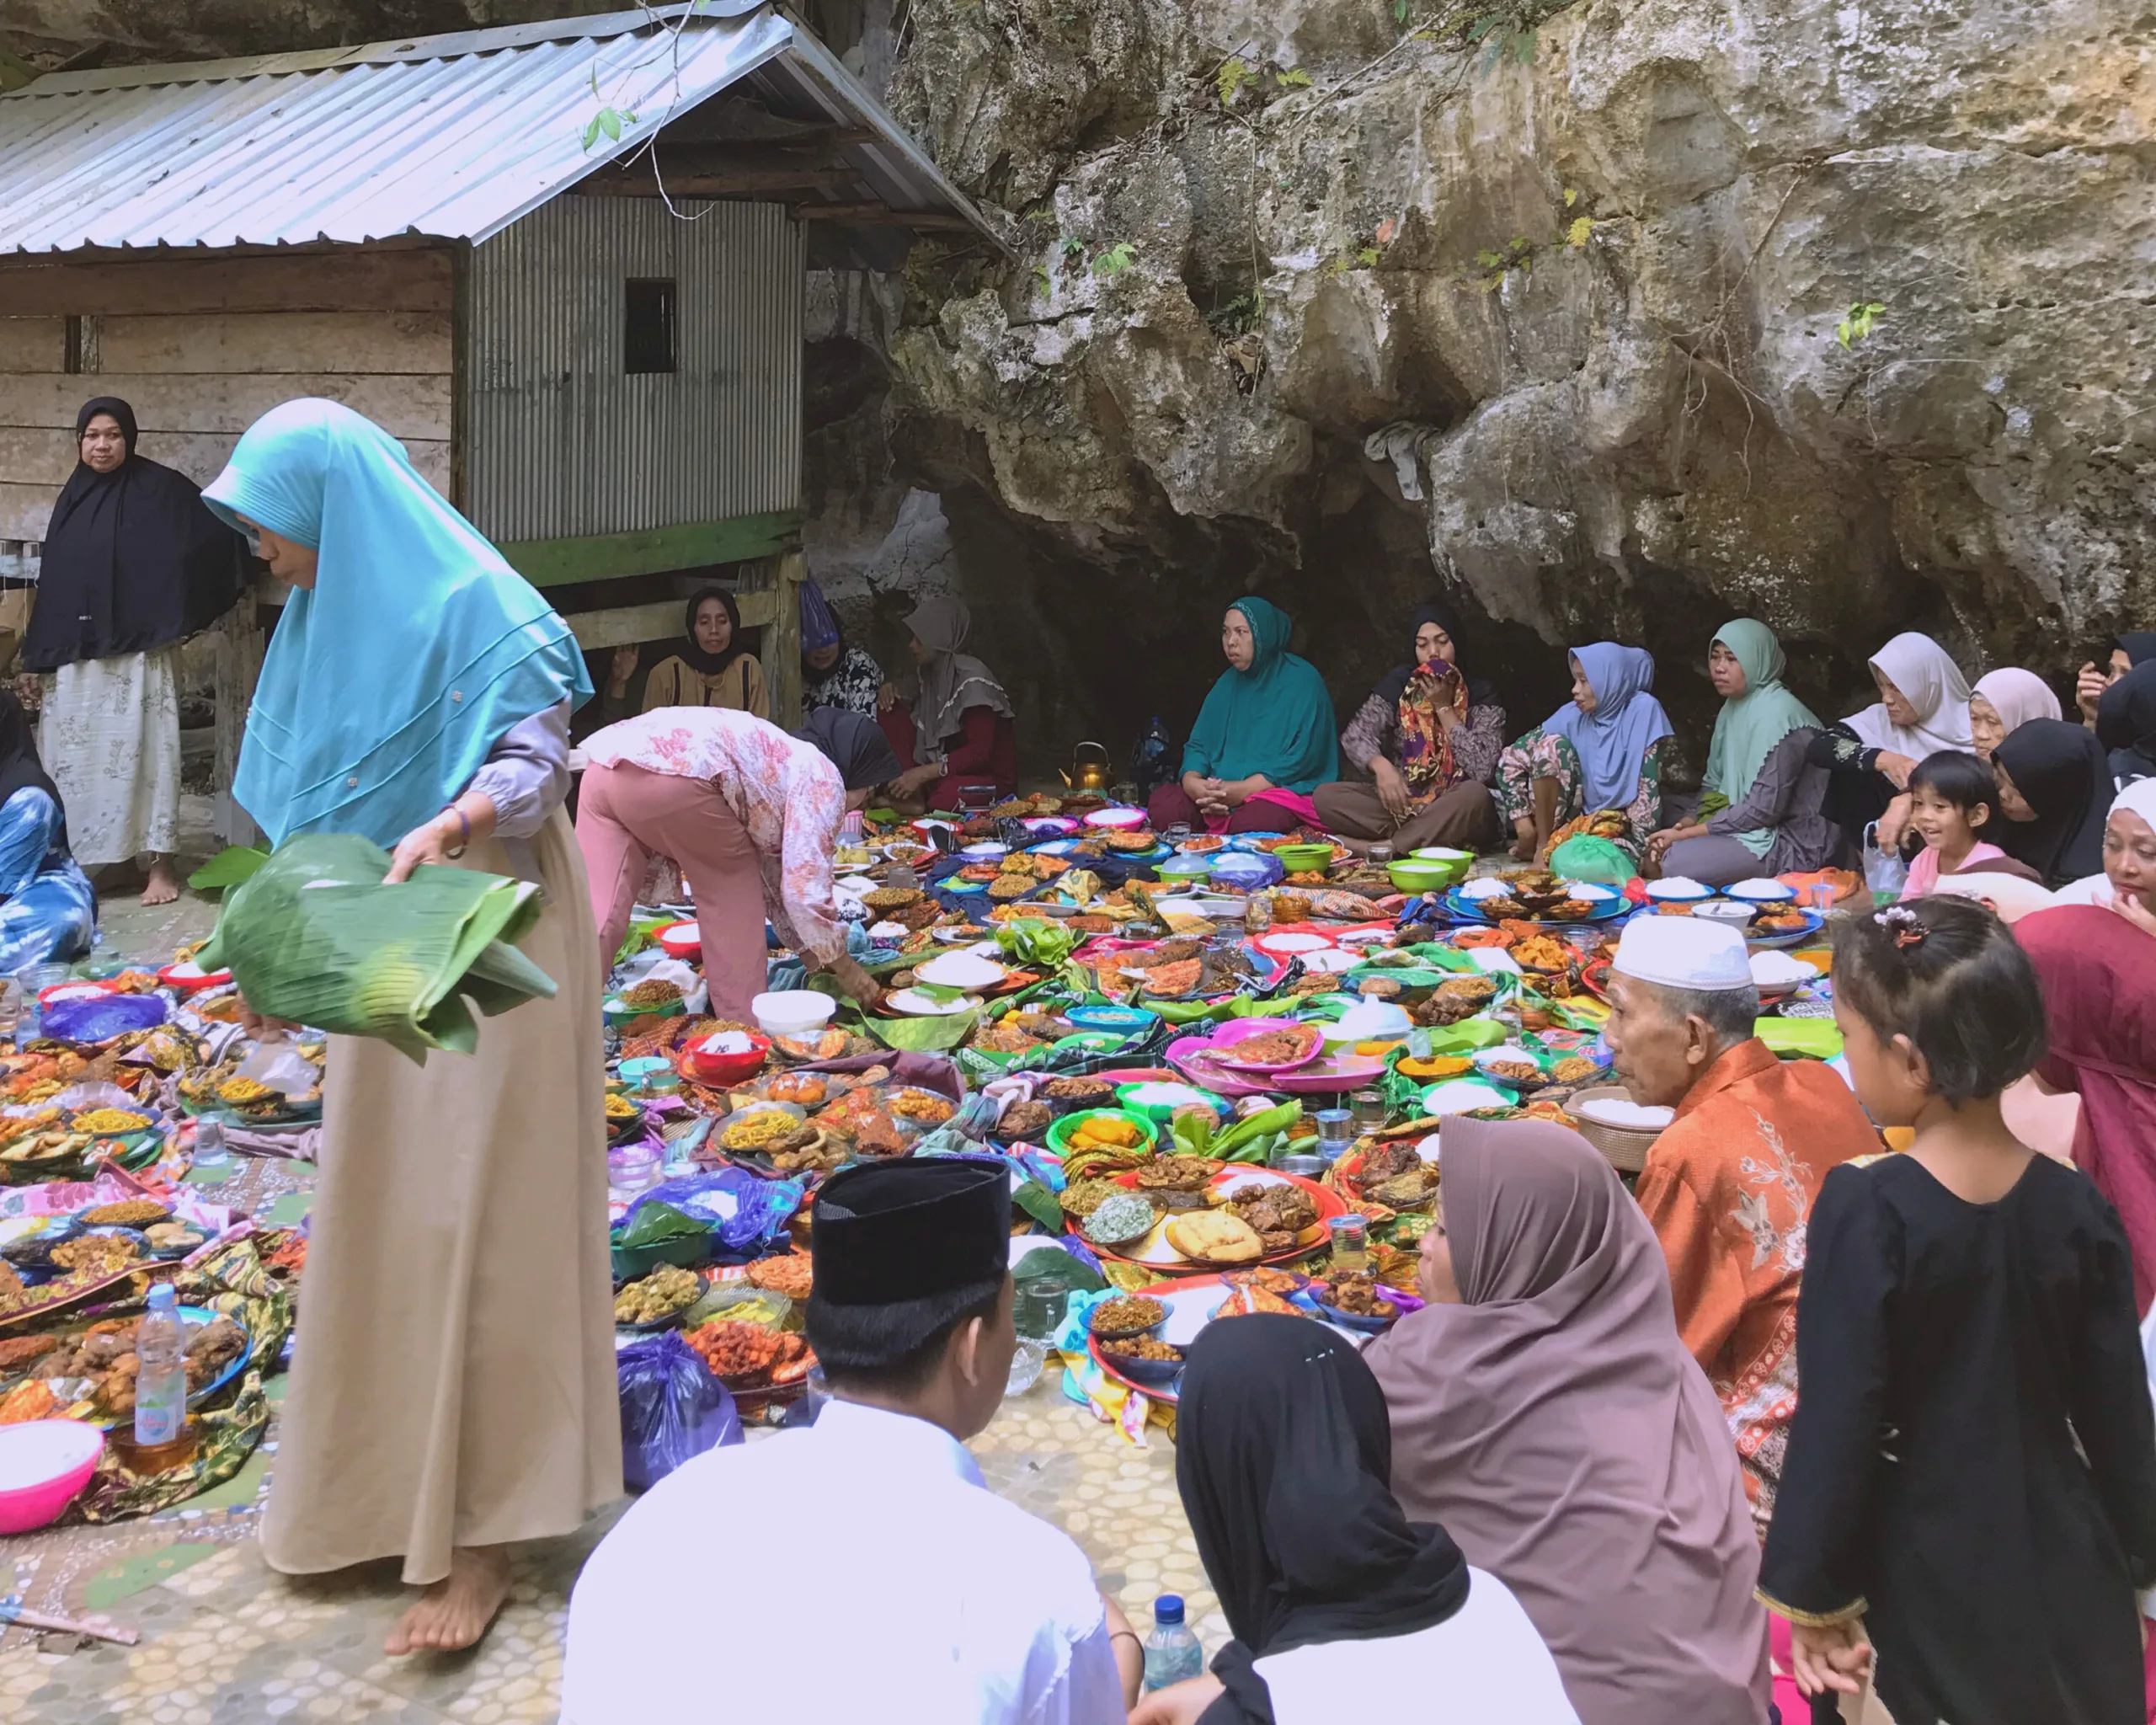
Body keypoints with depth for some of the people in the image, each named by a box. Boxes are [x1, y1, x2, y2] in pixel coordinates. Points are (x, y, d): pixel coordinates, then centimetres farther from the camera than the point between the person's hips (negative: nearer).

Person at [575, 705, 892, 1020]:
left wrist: (810, 953, 47)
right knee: (734, 888, 13)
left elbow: (773, 872, 42)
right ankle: (741, 1029, 18)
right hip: (668, 773, -8)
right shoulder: (822, 778, 10)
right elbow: (805, 887, 3)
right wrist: (843, 967, 16)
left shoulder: (778, 761, 35)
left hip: (602, 767, 8)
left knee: (597, 915, 4)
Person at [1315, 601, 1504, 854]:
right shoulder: (1398, 683, 4)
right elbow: (1354, 736, -6)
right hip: (1402, 804, 3)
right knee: (1325, 796, -21)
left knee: (1475, 795, -38)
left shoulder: (1480, 695, -2)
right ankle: (1438, 839, -25)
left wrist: (1444, 708, -13)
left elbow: (1482, 770, -15)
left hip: (1454, 810, -3)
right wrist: (1381, 766, -28)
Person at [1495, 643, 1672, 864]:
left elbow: (1648, 782, -17)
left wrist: (1643, 844, -24)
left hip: (1623, 828, -5)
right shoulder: (1574, 715, -1)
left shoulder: (1642, 709, -11)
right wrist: (1525, 827, -11)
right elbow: (1512, 757, -3)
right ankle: (1543, 845, -10)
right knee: (1551, 745, -18)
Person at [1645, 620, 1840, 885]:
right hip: (1756, 829, 9)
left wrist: (1687, 834, -17)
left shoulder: (1778, 714, -18)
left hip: (1795, 844, -9)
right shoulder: (1732, 709, 11)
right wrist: (1689, 824, -5)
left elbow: (1764, 808, -22)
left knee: (1678, 862, -24)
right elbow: (1715, 784, 16)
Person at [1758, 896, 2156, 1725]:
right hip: (2064, 1566, 4)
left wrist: (1812, 1594, -7)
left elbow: (1837, 1422, -17)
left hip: (1925, 1579, -4)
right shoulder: (2075, 1205, -6)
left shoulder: (1867, 1213, -20)